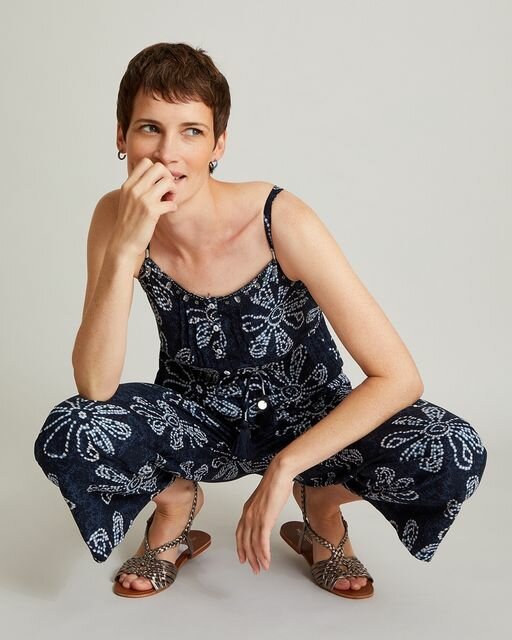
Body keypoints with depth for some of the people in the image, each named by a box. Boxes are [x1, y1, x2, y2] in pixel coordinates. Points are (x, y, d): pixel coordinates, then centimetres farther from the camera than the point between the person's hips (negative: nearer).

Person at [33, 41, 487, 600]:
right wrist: (123, 250, -33)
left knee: (455, 454, -27)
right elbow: (95, 387, -22)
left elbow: (399, 377, -26)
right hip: (195, 419, 2)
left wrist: (283, 468, -29)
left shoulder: (280, 221, -26)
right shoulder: (116, 218, -15)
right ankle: (176, 501, 6)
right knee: (64, 438, -27)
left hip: (304, 415, -1)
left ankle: (321, 502, 4)